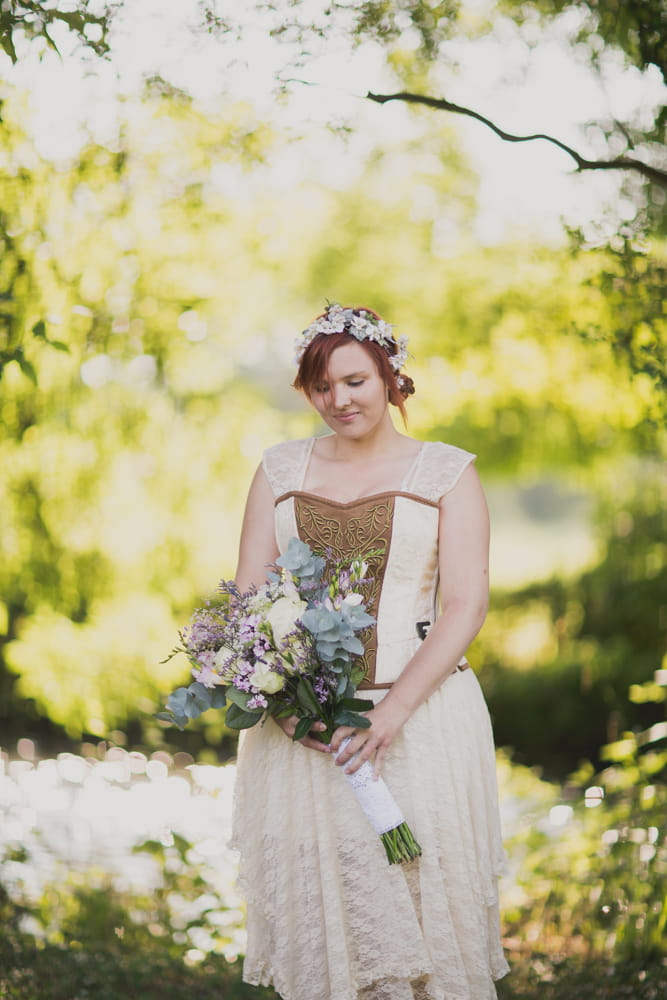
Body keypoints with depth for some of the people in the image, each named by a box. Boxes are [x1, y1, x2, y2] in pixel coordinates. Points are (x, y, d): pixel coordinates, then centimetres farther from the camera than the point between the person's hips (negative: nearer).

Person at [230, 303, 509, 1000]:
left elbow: (465, 606, -4)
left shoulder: (445, 472, 3)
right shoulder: (281, 470, 11)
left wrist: (394, 709, -16)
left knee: (421, 895, 0)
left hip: (419, 715, -2)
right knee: (311, 896, 2)